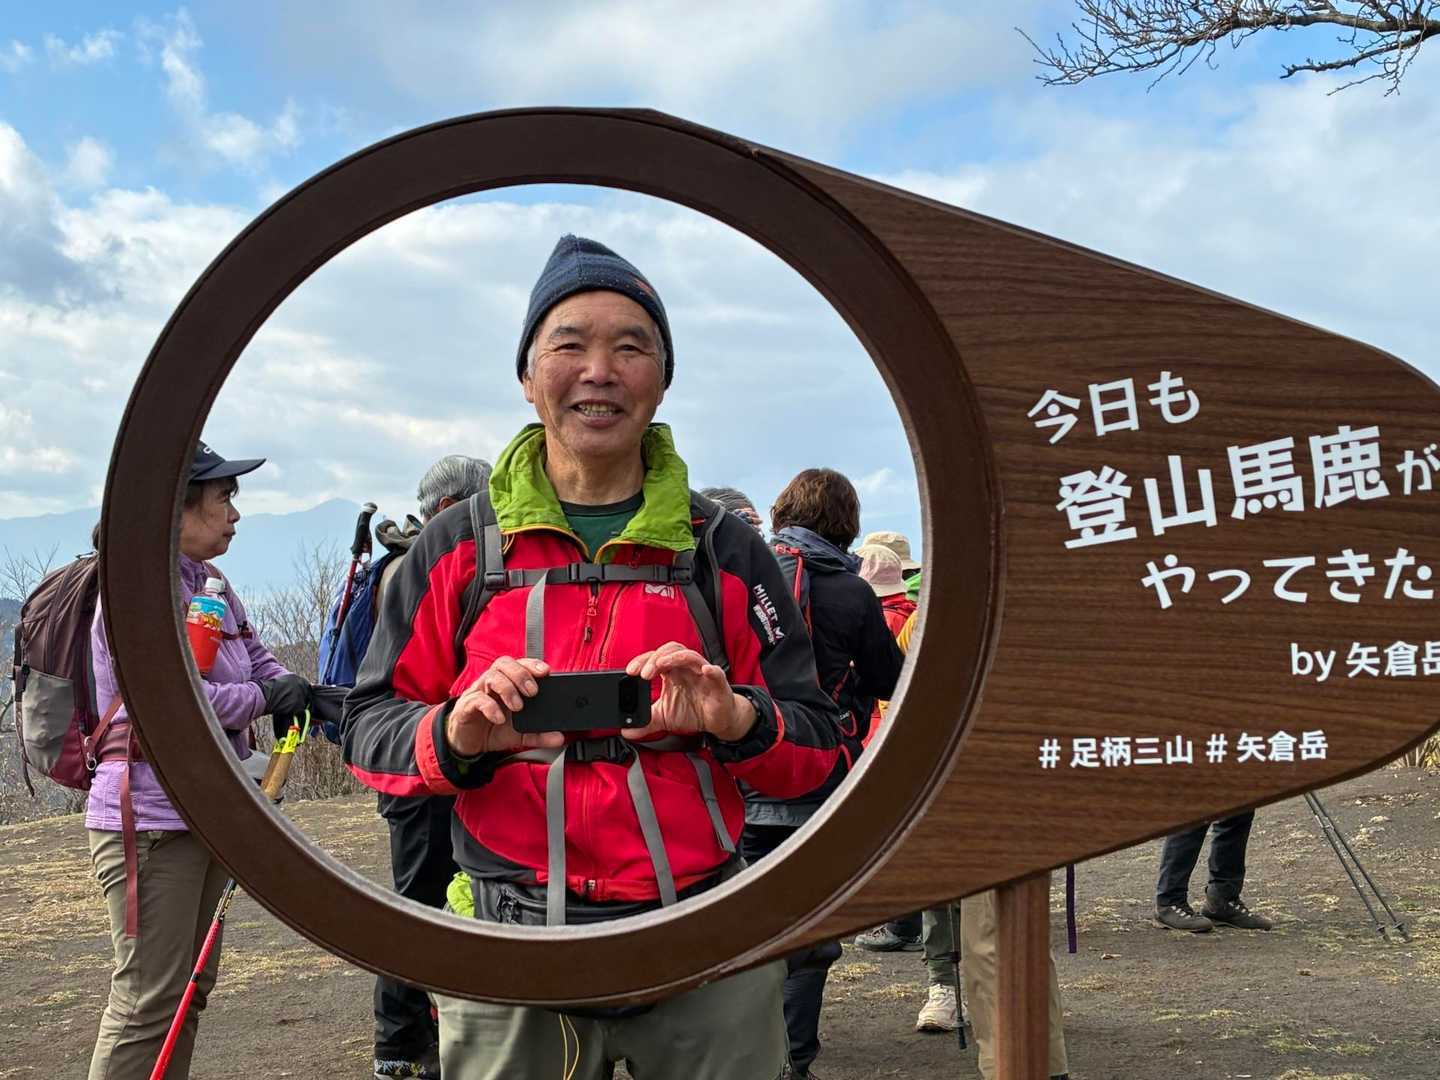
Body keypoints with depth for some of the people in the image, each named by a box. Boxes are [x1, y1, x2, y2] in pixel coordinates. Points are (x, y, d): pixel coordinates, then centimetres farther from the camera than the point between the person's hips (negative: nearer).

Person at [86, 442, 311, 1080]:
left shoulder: (212, 588, 13)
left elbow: (265, 670, 14)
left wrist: (317, 704, -5)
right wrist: (266, 699, -11)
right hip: (150, 818, -9)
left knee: (191, 987, 15)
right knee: (149, 1000, -8)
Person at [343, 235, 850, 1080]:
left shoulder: (724, 550, 5)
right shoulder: (458, 547, 4)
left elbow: (818, 747, 5)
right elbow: (370, 725, 5)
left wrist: (739, 721, -17)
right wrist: (453, 738, -17)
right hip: (511, 968, 0)